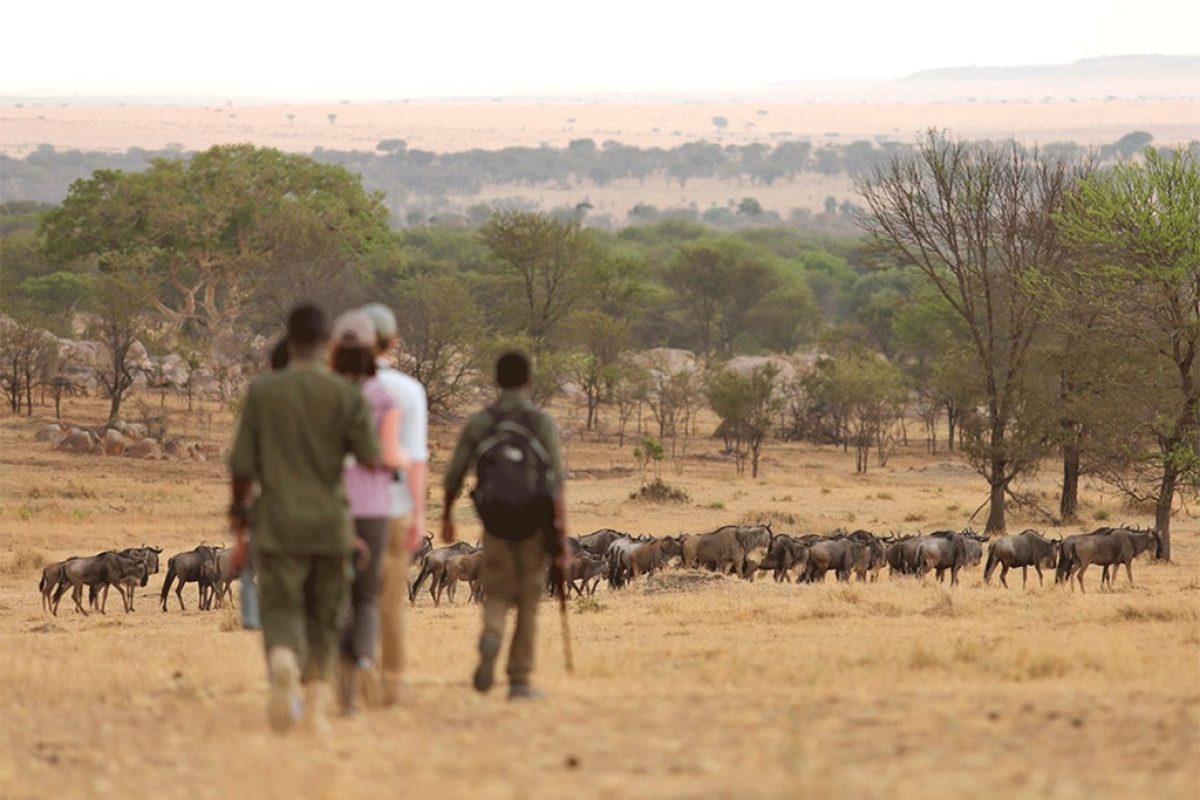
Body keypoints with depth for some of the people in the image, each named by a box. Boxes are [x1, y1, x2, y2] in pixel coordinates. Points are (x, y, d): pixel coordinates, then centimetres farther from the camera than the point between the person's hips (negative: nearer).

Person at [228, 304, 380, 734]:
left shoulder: (261, 392, -3)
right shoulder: (346, 396, -5)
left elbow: (242, 464, -2)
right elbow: (371, 458, -7)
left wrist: (238, 512, 15)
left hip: (278, 522, -1)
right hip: (330, 522, 1)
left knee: (281, 609, -3)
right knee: (323, 618, 15)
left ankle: (282, 663, -36)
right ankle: (315, 707, 14)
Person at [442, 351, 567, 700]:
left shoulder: (478, 423, 1)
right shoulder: (542, 424, -4)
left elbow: (454, 475, 5)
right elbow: (556, 481, -10)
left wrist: (447, 516, 20)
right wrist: (561, 533, -7)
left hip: (495, 523, 1)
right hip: (534, 523, -1)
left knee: (497, 593, 13)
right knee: (528, 601, 9)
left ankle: (491, 636, -21)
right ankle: (519, 680, 10)